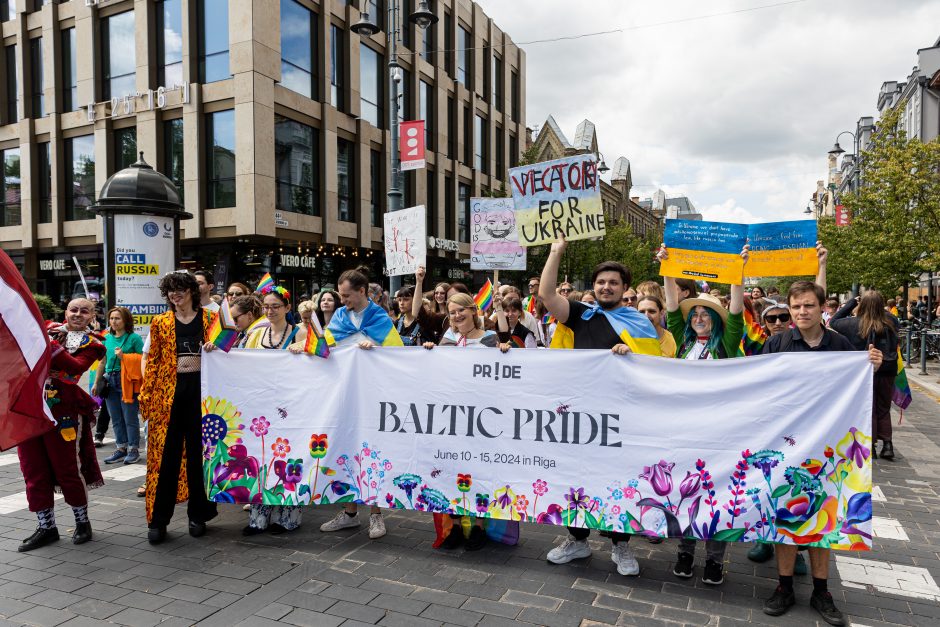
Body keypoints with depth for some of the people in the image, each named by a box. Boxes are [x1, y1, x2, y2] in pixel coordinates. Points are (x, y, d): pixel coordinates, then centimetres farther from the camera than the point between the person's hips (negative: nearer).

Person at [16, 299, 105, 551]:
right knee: (33, 470, 9)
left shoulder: (91, 344, 2)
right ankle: (46, 527, 22)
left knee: (67, 468, 3)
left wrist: (51, 345, -23)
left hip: (62, 411, -4)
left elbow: (76, 367, -15)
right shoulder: (48, 328, 14)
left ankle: (82, 521, 22)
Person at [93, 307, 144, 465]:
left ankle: (133, 449, 9)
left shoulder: (134, 338, -6)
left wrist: (124, 357, -17)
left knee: (130, 418, 0)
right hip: (110, 380, 6)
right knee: (116, 418, 11)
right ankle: (121, 448, 21)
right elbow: (103, 362, 18)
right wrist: (96, 383, 18)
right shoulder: (107, 338, 11)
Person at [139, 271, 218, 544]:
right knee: (165, 453, 1)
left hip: (201, 387, -1)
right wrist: (145, 394, 2)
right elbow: (153, 360, 8)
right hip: (169, 390, 1)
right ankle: (158, 520, 11)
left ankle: (198, 514, 18)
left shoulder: (208, 318, 7)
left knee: (198, 452, 6)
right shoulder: (160, 322, 10)